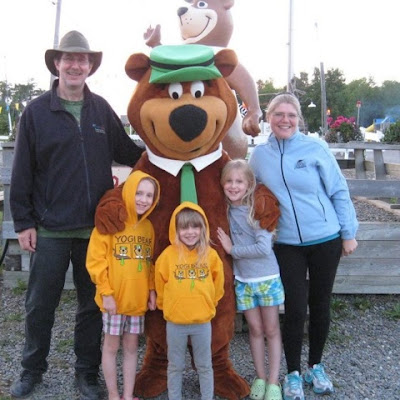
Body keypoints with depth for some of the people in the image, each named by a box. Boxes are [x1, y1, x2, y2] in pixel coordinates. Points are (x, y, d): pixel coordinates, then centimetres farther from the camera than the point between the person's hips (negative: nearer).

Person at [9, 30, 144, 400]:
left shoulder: (102, 109, 6)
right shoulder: (37, 111, -1)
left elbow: (126, 152, 14)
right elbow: (22, 172, -1)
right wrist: (23, 222, -3)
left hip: (96, 227, 2)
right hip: (51, 228, -2)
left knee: (92, 304, 12)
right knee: (40, 304, 10)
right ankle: (32, 369, 32)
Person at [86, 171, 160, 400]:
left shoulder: (149, 227, 5)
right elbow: (96, 260, -12)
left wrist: (152, 289, 4)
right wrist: (106, 292, -14)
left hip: (138, 299, 4)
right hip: (114, 298, -4)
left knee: (132, 347, 13)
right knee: (111, 346, 9)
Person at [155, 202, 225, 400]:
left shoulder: (211, 255, -6)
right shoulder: (168, 255, -10)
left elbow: (217, 286, 7)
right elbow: (160, 285, 3)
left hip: (203, 321, 1)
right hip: (175, 322, -1)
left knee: (204, 366, 15)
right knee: (175, 366, 14)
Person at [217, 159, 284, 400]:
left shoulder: (258, 209, -15)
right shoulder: (224, 211, -3)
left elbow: (264, 247, -21)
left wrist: (233, 250, -15)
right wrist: (230, 249, -10)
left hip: (267, 278, -3)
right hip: (243, 280, 3)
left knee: (272, 330, 8)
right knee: (255, 329, 13)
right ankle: (260, 378, 27)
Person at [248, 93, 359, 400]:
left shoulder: (316, 148, -6)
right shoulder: (259, 155, 1)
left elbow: (339, 192, -1)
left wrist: (348, 232, -1)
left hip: (326, 240, 0)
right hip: (287, 245, 1)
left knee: (320, 305, 11)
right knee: (295, 309, -1)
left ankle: (316, 366, 32)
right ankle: (293, 373, 20)